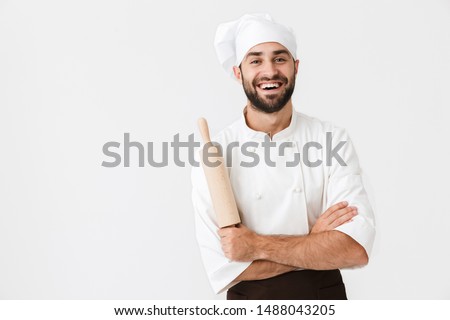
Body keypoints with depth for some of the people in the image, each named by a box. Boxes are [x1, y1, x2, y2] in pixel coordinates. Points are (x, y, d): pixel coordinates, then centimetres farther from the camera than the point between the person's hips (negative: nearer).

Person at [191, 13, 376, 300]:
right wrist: (316, 245, -20)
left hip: (325, 294, 1)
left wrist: (258, 246, -21)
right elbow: (223, 267, -18)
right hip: (249, 297, -1)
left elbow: (357, 249, -19)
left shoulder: (334, 141, -11)